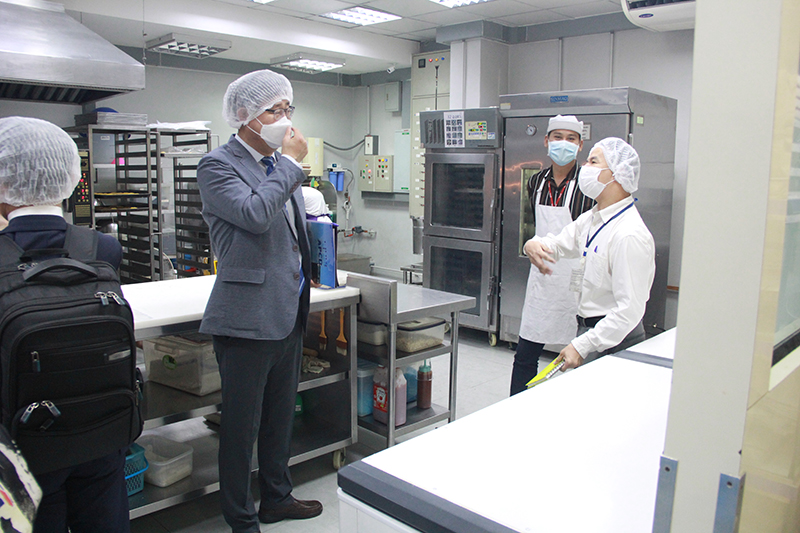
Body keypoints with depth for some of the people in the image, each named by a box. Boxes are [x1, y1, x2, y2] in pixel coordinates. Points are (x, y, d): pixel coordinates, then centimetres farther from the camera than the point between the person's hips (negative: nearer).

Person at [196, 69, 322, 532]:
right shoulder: (218, 165, -11)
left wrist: (313, 263, 11)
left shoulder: (283, 165, 13)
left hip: (290, 314, 8)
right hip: (249, 317, -8)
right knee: (241, 425, 7)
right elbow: (255, 214, -28)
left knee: (280, 417, 22)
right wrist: (291, 163, -17)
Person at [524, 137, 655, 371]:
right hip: (587, 328, 8)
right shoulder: (591, 219, 8)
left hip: (613, 340, -8)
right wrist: (534, 245, -11)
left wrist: (582, 346, -24)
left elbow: (630, 309, -25)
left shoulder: (630, 235, -22)